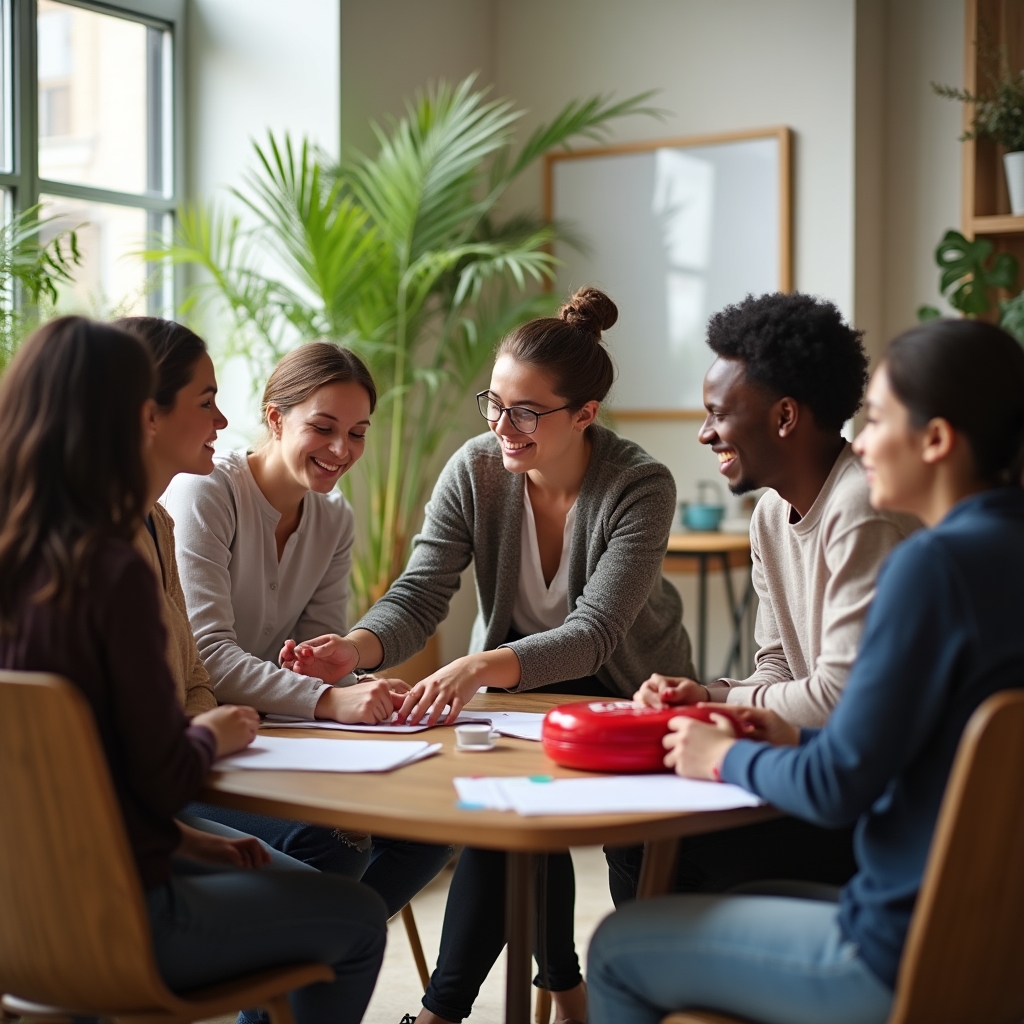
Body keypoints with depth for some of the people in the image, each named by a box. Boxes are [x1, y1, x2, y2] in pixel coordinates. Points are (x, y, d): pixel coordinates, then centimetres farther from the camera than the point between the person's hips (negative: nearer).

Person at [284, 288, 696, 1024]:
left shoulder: (641, 488, -24)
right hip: (521, 680, 3)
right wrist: (357, 647, -42)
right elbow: (418, 597, -18)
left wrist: (480, 668, -51)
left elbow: (592, 635, -33)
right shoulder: (474, 472, -13)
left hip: (625, 688, -3)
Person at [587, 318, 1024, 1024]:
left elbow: (838, 789, -20)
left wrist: (728, 758, -2)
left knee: (619, 951, 6)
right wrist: (802, 743, 12)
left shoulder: (937, 562, -22)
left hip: (914, 958, -9)